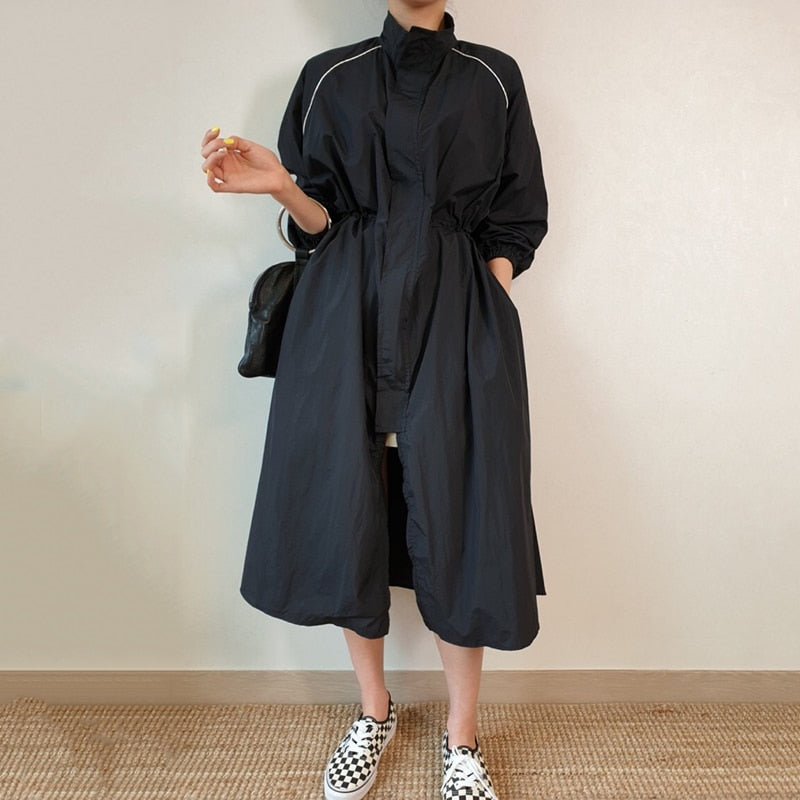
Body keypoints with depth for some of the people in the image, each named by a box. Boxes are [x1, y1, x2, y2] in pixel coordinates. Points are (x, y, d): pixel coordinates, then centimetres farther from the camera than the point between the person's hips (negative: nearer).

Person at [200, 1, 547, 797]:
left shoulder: (493, 79, 13)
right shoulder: (330, 78, 14)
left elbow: (510, 230, 9)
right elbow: (325, 223, 10)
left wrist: (482, 328, -3)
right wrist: (282, 186, -10)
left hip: (455, 320, 0)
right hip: (349, 318, 1)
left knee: (457, 518, -3)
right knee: (346, 507, 2)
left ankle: (462, 734, 19)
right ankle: (374, 713, 26)